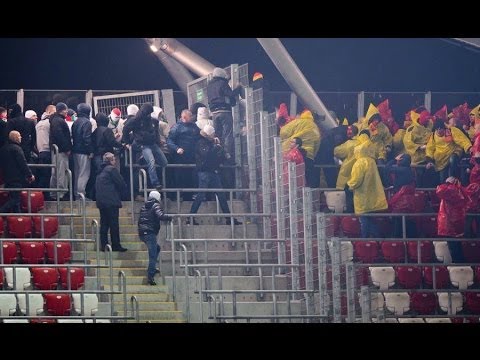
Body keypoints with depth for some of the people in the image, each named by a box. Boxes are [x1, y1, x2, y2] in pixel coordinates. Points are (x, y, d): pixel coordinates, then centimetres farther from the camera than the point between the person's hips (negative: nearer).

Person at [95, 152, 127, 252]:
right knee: (114, 224, -4)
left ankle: (103, 245, 7)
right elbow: (122, 184, -8)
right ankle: (116, 245, -3)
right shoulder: (112, 169, -8)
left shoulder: (100, 171, 15)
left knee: (104, 224, 8)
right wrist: (119, 194, 9)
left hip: (101, 201, 7)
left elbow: (96, 187, 18)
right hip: (111, 201, -7)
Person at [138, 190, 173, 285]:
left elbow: (140, 220, 23)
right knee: (153, 254, -6)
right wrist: (170, 218, -6)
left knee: (157, 248, 26)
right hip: (150, 233, -8)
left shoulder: (144, 207, 19)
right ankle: (150, 275, -13)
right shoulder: (156, 205, -3)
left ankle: (152, 268, 21)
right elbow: (160, 216, -19)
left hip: (141, 233, 8)